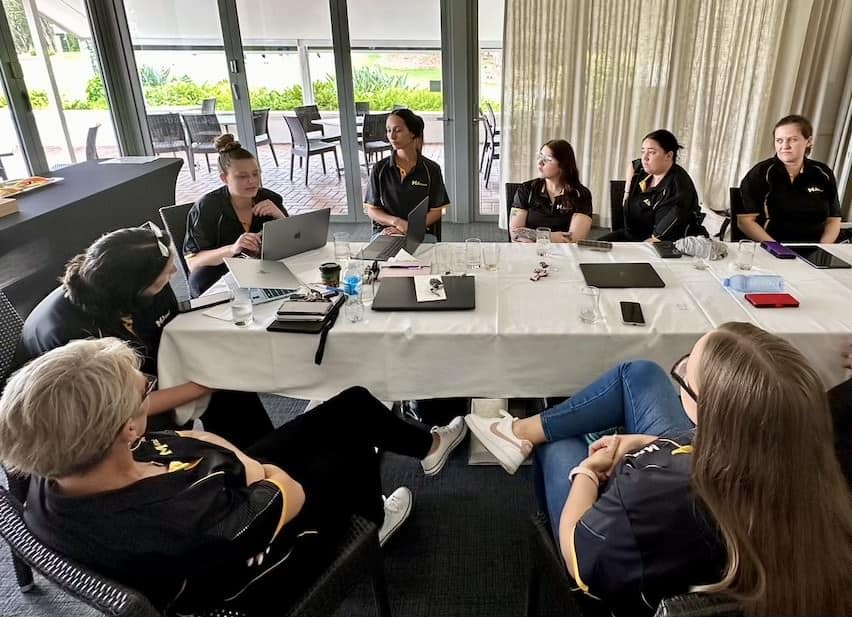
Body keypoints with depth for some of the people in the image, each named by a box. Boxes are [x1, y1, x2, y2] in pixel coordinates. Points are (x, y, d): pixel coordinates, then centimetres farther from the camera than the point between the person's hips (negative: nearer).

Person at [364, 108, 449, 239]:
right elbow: (371, 210, 5)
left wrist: (411, 227, -14)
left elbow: (436, 212, 3)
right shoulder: (379, 169, 6)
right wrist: (397, 222, -14)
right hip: (385, 231, 0)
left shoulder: (431, 169, 3)